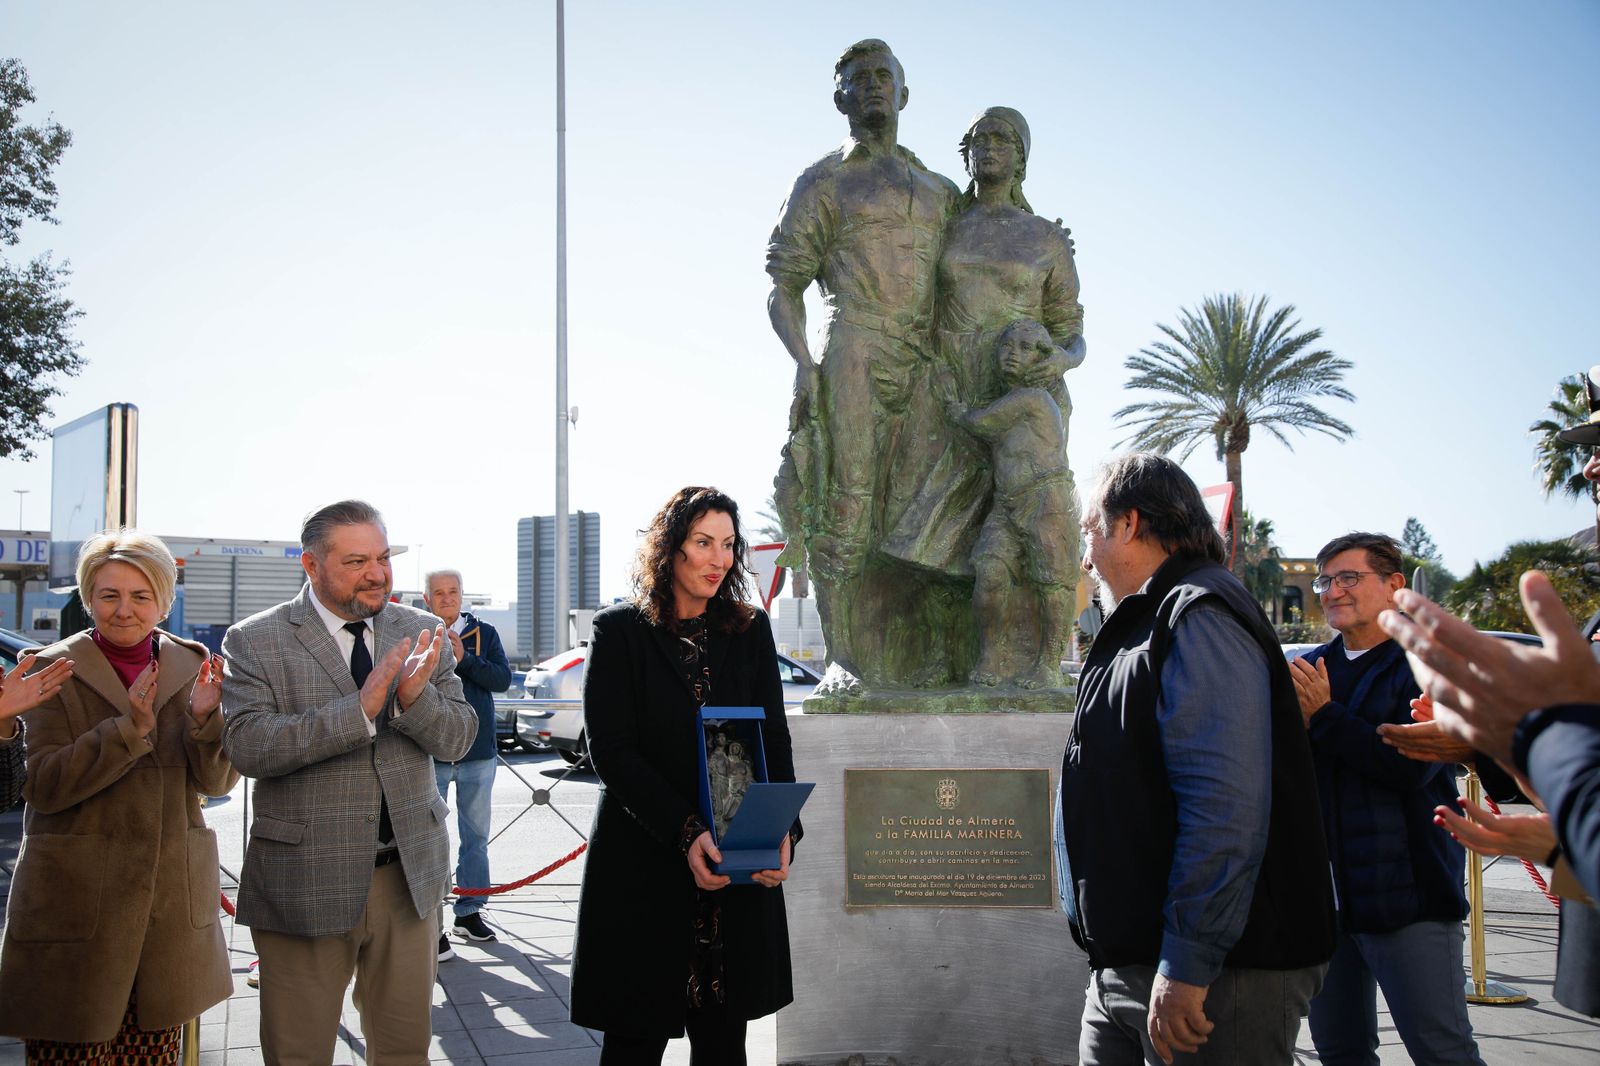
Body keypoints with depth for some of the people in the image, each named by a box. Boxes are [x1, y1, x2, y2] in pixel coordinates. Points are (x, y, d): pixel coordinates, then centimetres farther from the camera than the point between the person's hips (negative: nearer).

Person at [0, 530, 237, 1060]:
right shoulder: (56, 672, -2)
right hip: (77, 898, -2)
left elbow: (216, 782, 1)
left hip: (171, 898, 2)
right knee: (73, 1050, 1)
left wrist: (205, 715, -18)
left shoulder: (193, 665, 5)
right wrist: (130, 727, -22)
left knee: (156, 1052, 8)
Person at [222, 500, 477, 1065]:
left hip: (410, 874, 3)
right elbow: (248, 747, -19)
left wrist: (415, 696, -22)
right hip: (305, 883, -3)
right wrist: (359, 708, -28)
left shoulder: (421, 633, 4)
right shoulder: (255, 641, -6)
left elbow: (458, 739, -1)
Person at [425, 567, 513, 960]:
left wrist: (464, 658, -18)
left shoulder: (484, 634, 5)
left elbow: (503, 679, -7)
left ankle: (469, 912, 25)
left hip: (478, 752, 3)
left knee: (476, 837, 12)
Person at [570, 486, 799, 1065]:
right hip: (644, 861, -3)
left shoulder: (751, 631, 9)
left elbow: (774, 741, 6)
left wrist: (783, 828, -12)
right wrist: (685, 833, -19)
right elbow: (611, 751, -8)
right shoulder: (621, 631, -1)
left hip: (739, 862, 3)